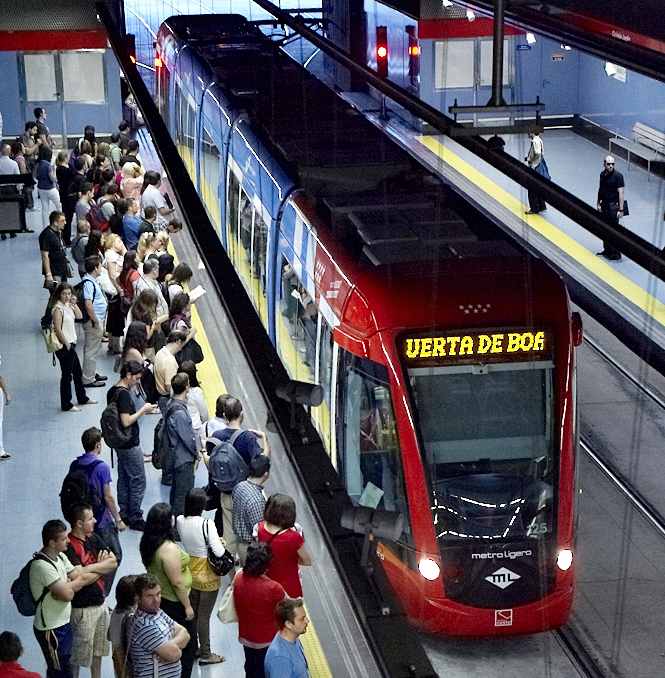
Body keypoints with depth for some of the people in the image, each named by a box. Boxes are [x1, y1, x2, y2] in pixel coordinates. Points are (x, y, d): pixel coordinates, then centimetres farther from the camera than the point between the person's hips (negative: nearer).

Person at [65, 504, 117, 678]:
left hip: (100, 603, 8)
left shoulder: (93, 539, 3)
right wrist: (101, 565, -9)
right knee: (79, 653, 4)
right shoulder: (69, 546, -22)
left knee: (98, 650, 23)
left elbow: (113, 562, -2)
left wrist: (91, 568, -16)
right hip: (83, 608, -8)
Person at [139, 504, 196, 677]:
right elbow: (177, 582, -25)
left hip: (159, 600, 8)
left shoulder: (148, 543, -3)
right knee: (187, 646, 8)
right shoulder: (169, 549, -30)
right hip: (174, 604, -8)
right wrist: (187, 606, -14)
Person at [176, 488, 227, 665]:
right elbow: (219, 552, -27)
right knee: (204, 616, 9)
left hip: (189, 572, 6)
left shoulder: (179, 521, -10)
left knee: (192, 613, 21)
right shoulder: (207, 524, -28)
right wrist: (220, 541, -8)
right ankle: (205, 654, 23)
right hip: (207, 576, -5)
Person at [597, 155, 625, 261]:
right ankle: (607, 249, 27)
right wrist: (598, 204, 14)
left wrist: (621, 209, -18)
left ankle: (615, 254, 2)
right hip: (604, 205, 7)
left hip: (613, 205, -7)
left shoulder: (618, 176, -13)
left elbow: (620, 193, -15)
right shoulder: (602, 174, 6)